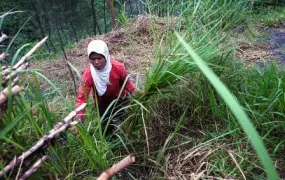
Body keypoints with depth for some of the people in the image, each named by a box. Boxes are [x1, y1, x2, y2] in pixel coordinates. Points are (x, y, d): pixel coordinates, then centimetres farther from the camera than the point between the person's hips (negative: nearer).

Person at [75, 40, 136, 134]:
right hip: (103, 103, 0)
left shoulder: (118, 67, -30)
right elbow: (82, 97, -32)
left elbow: (126, 83, -10)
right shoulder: (88, 74, -31)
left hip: (120, 99, 1)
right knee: (107, 128, 9)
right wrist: (79, 120, -41)